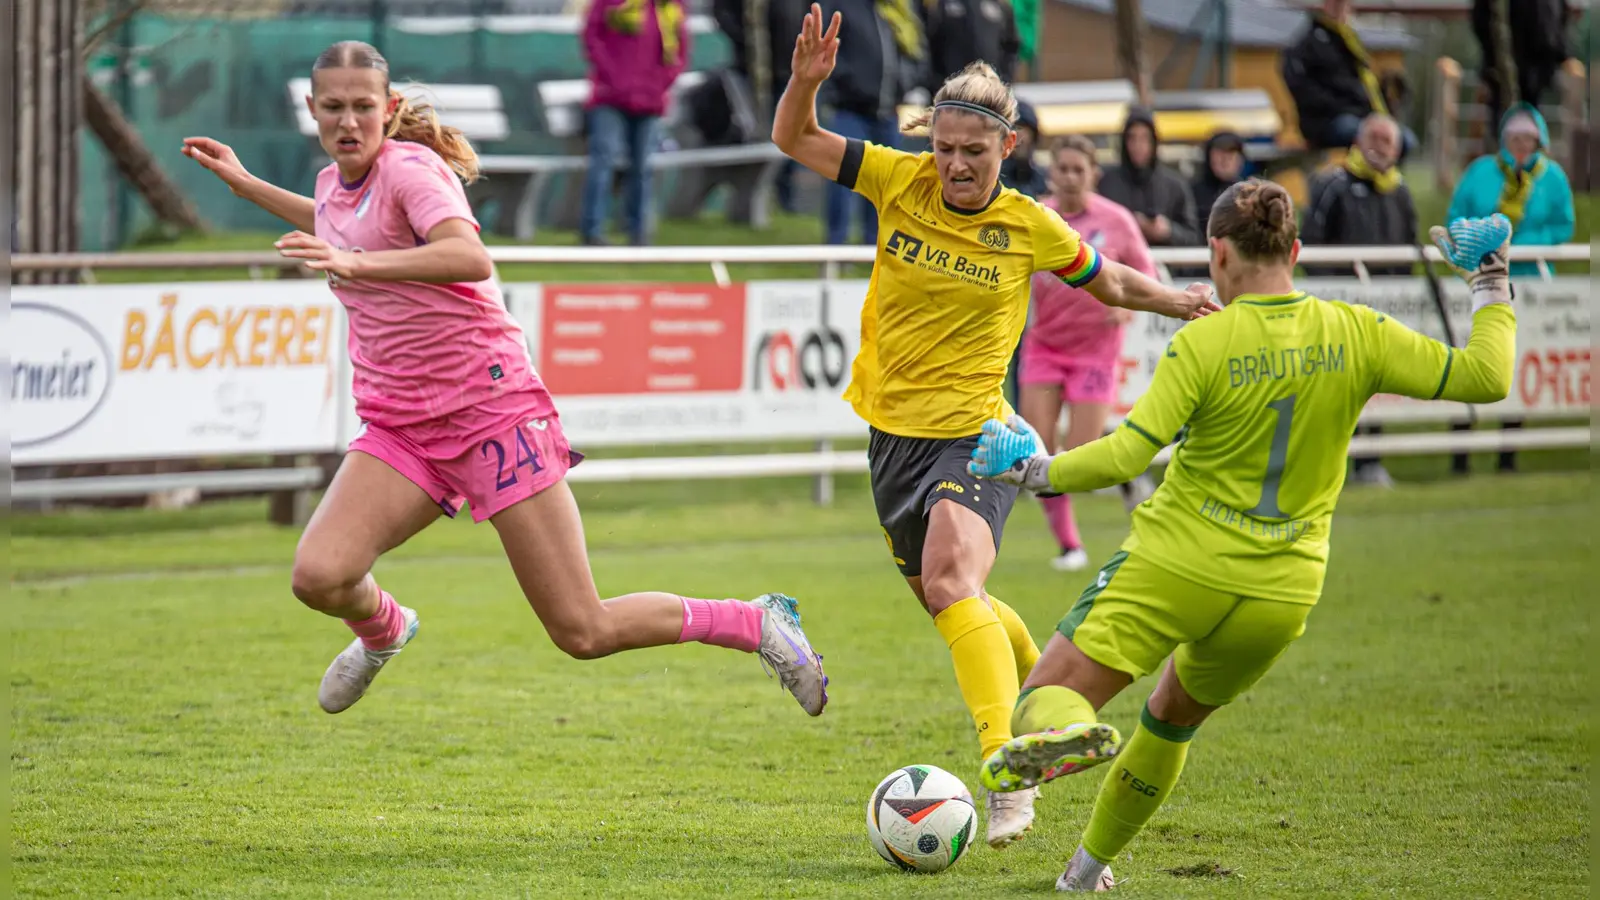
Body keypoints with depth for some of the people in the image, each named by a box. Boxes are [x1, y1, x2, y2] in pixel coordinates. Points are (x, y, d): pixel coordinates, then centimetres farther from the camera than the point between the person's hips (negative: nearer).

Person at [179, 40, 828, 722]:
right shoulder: (334, 183, 11)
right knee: (319, 576, -20)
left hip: (493, 410, -6)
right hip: (400, 430, 6)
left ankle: (762, 623, 14)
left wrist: (357, 264, -42)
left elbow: (472, 258, -33)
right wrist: (244, 184, 32)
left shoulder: (410, 168, -13)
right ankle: (382, 629, 17)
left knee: (584, 633, -8)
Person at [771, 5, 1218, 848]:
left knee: (949, 581, -29)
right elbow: (793, 141, 0)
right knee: (955, 603, 18)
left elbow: (1109, 283, 12)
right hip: (895, 433, 4)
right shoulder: (900, 181, -4)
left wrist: (1181, 302, -4)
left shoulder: (1030, 227, -7)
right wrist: (804, 82, -19)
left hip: (976, 438, -4)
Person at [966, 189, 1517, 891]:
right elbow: (1486, 378, -4)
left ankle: (1064, 730, -42)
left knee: (1049, 696, -5)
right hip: (1282, 592, 5)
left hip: (1178, 565, -5)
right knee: (1172, 719, 29)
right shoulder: (1356, 335, -3)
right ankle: (1089, 867, 37)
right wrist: (1490, 281, 10)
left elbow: (1126, 453, -19)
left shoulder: (1203, 345, -12)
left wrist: (1036, 470, -6)